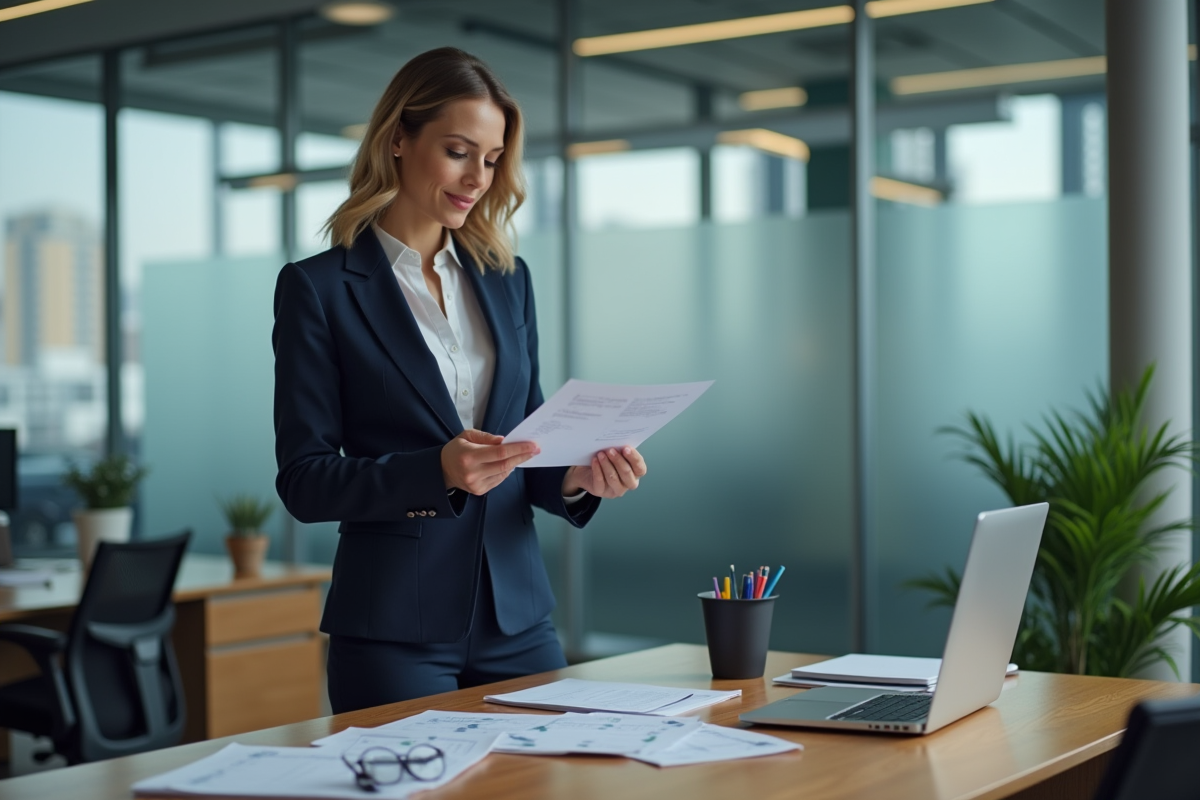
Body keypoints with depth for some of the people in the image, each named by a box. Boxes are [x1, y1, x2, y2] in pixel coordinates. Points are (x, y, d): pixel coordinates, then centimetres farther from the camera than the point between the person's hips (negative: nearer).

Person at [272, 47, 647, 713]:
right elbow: (303, 479, -8)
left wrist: (575, 479, -7)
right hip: (394, 630, -4)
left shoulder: (506, 280, 11)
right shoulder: (318, 288, -4)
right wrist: (438, 471, -23)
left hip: (515, 619, 5)